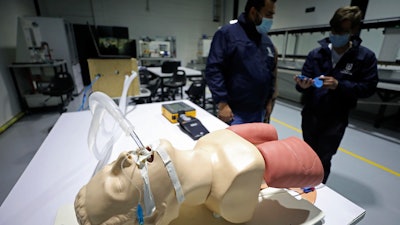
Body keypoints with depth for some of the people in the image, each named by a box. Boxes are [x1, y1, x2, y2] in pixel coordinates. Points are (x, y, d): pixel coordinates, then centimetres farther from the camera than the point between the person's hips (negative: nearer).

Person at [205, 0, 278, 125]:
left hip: (258, 112, 7)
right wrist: (222, 103, -19)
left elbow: (271, 73, 19)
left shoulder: (266, 41, 12)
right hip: (234, 112, -6)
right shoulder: (227, 33, -9)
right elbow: (213, 70, -15)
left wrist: (269, 100, 13)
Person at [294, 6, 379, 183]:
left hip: (336, 120, -2)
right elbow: (305, 79, -1)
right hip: (310, 115, 2)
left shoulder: (365, 57, -3)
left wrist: (339, 85, -22)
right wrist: (303, 84, -25)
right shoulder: (316, 53, 0)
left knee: (323, 159, 8)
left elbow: (368, 87, -6)